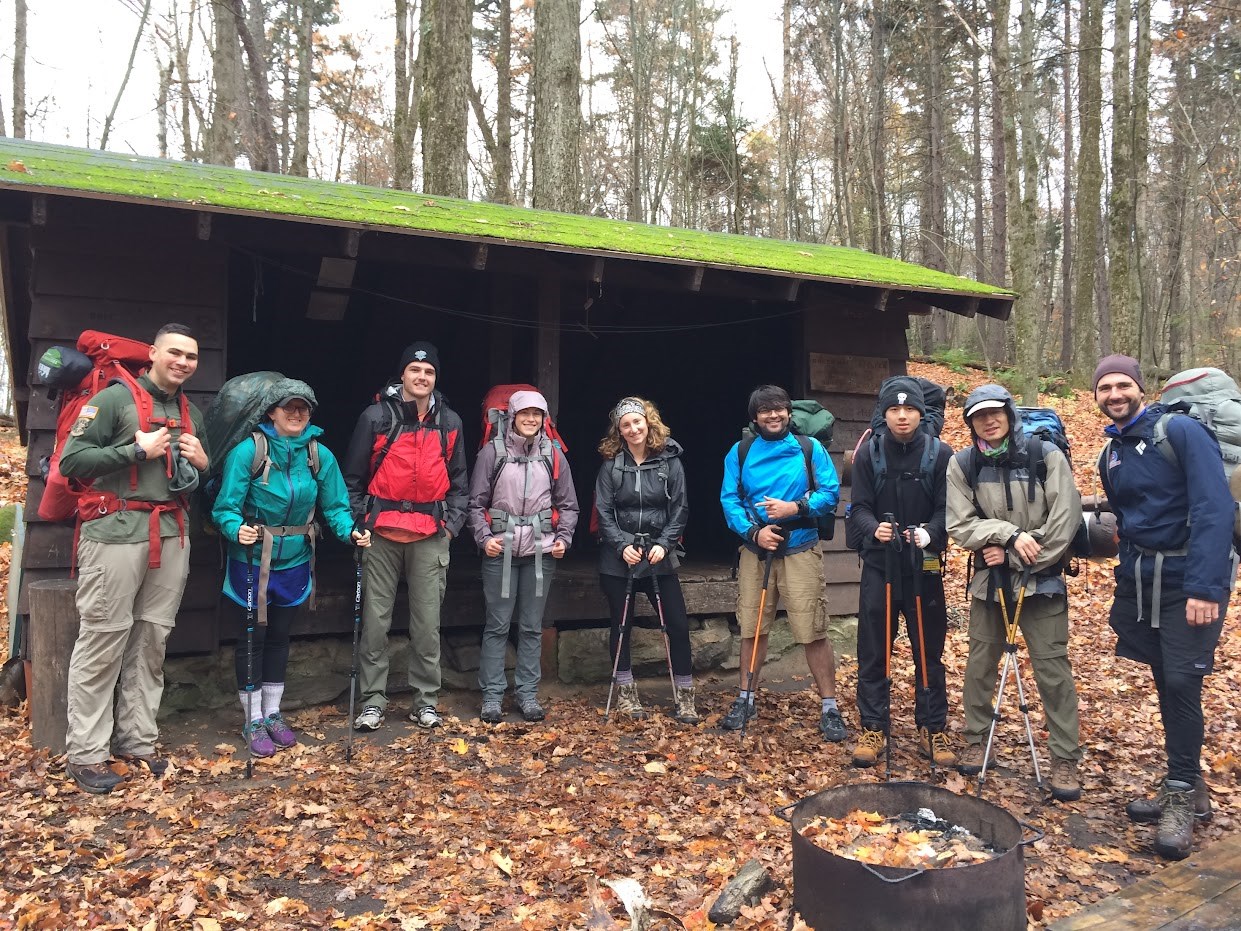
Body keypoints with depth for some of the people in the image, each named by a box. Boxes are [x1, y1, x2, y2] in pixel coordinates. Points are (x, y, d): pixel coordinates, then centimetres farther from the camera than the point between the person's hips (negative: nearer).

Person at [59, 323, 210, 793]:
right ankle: (85, 753, 5)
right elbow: (71, 460, -8)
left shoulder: (192, 413, 18)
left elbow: (199, 480, 27)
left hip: (172, 534, 6)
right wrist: (138, 450, -13)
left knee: (152, 639, 7)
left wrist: (202, 463, 4)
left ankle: (137, 740, 16)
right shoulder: (115, 398, -1)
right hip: (118, 530, -6)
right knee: (103, 639, -3)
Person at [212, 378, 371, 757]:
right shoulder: (248, 451, -16)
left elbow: (335, 506, -2)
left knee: (279, 638, 17)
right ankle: (253, 721, 22)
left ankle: (273, 714, 33)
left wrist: (350, 531, -21)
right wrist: (237, 529, -36)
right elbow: (226, 508, -16)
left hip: (293, 563, 4)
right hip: (251, 561, -3)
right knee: (251, 638, 7)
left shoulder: (320, 455, -6)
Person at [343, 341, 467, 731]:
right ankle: (373, 700, 14)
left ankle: (425, 700, 16)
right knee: (375, 621, 3)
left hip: (431, 535, 2)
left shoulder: (449, 421, 9)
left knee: (428, 623, 5)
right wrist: (359, 522, -3)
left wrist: (452, 523, 5)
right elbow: (353, 476, 4)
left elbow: (458, 480, 15)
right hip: (382, 533, -2)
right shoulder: (377, 416, 1)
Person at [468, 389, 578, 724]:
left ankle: (528, 693, 18)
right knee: (497, 626, 2)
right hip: (500, 551, -2)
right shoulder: (492, 452, 0)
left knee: (532, 627, 8)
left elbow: (568, 505, 13)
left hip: (541, 552, 2)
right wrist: (484, 537, -7)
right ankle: (492, 695, 11)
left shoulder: (553, 456, 7)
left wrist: (563, 538, 1)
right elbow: (476, 502, 3)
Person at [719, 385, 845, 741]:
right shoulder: (740, 453, 5)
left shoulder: (809, 448, 1)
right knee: (751, 629, 12)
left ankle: (829, 708, 9)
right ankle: (745, 699, 27)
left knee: (813, 633, -3)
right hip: (756, 550, 2)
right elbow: (729, 500, 0)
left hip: (800, 550, -2)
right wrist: (753, 531, -15)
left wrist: (795, 507, -18)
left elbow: (831, 493, -3)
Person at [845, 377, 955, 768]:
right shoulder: (869, 453, 0)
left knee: (929, 651, 8)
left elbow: (948, 510, -5)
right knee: (873, 652, 4)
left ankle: (932, 730, 22)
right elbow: (858, 508, -3)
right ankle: (873, 728, 17)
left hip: (924, 567, 0)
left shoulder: (940, 454, -2)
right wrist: (873, 529, -24)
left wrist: (930, 533, -25)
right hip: (879, 564, 1)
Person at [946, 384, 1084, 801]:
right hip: (988, 579, 2)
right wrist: (1009, 535, -20)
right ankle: (975, 740, 28)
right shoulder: (963, 464, -3)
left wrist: (1016, 559, -14)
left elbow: (1064, 521, -12)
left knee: (1053, 668, -1)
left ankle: (1066, 759, 11)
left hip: (1042, 578, -2)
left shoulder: (1046, 455, -8)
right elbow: (961, 525, -7)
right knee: (980, 664, 11)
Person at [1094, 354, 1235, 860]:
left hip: (1189, 581, -6)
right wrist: (1127, 581, 14)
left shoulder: (1181, 431, -12)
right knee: (1165, 683, 9)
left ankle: (1181, 798, 6)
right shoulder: (1111, 455, 10)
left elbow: (1214, 508, -19)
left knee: (1180, 683, -8)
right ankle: (1188, 788, 21)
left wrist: (1205, 587, -25)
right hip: (1140, 580, 6)